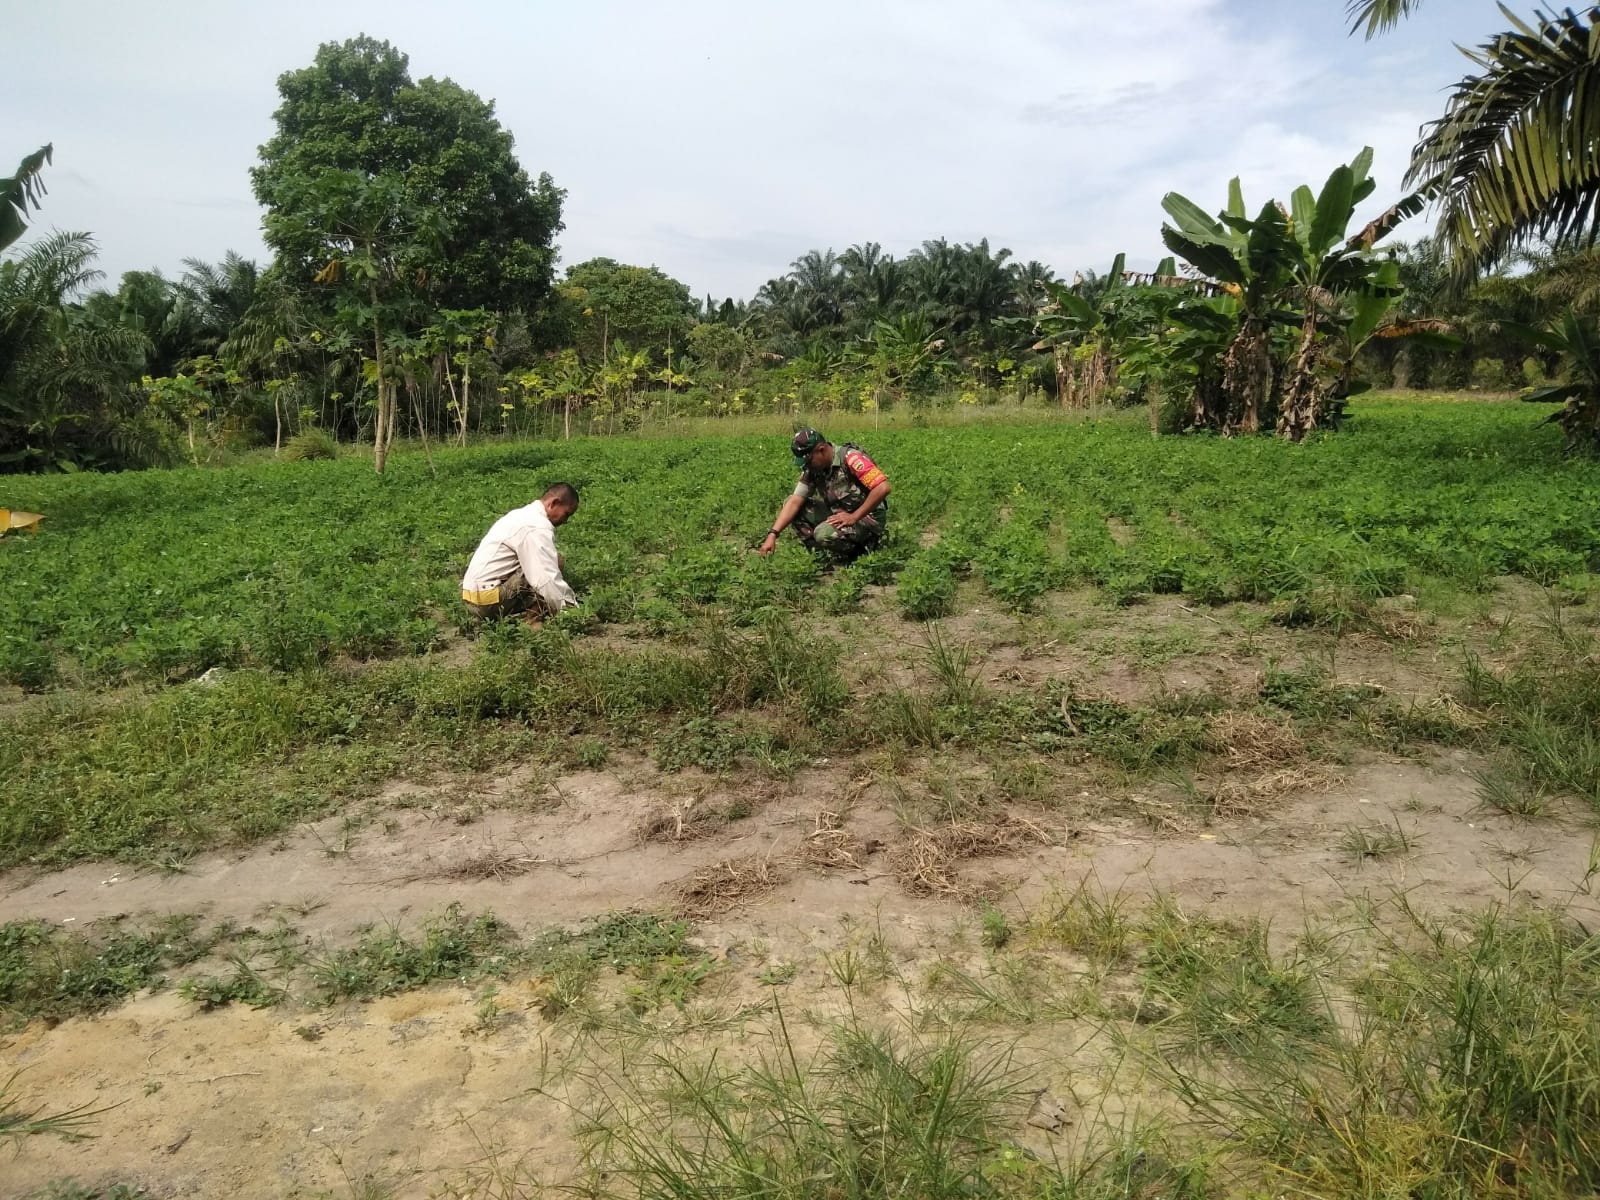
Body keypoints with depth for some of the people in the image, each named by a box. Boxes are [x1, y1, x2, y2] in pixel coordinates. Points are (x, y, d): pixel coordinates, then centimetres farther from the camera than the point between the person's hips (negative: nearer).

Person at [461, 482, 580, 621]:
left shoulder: (524, 514, 16)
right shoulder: (538, 526, -16)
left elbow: (542, 567, 19)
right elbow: (549, 581, -24)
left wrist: (572, 597, 13)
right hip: (488, 601, -10)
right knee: (556, 561, -14)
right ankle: (534, 620, -15)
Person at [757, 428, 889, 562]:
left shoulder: (850, 458, -22)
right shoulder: (812, 469, 0)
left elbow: (883, 488, -30)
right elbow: (795, 502, -4)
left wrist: (854, 517, -25)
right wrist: (772, 534, -15)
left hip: (867, 518, -8)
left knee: (825, 533, -34)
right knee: (789, 504, -2)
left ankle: (859, 549, -6)